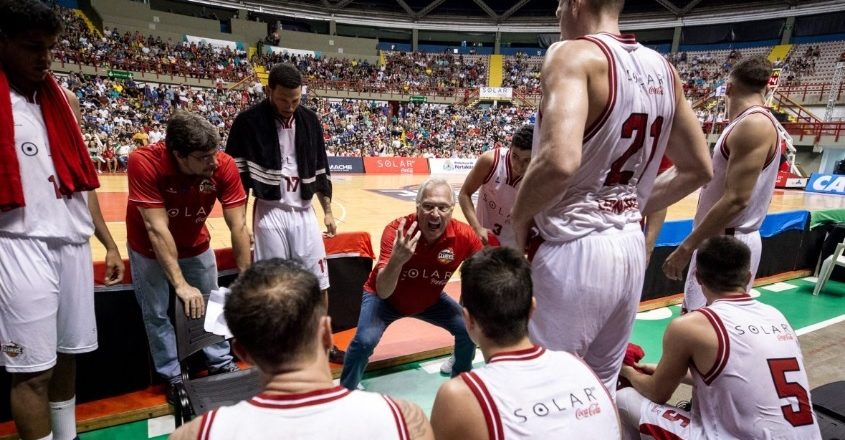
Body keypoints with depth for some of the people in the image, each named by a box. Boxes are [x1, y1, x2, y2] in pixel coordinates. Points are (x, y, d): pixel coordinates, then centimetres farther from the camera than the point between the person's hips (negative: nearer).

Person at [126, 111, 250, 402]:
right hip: (149, 249, -2)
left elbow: (238, 226, -27)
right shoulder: (144, 162, -35)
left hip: (196, 245, 2)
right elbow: (156, 228, -35)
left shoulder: (223, 166, -29)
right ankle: (173, 376, 26)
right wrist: (181, 284, -37)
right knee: (156, 314, 6)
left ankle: (222, 365, 31)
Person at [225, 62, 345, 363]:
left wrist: (327, 211, 10)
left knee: (318, 277, 8)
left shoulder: (310, 120, 5)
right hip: (269, 213, -4)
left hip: (303, 211, 4)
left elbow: (320, 169, 12)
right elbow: (236, 174, -4)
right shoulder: (249, 122, -7)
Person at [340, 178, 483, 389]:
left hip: (430, 300, 4)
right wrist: (397, 259, -59)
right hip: (385, 297, -3)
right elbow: (383, 292, -39)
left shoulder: (464, 235, -27)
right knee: (365, 340, -25)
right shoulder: (397, 230, -34)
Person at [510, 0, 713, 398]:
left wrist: (520, 217, -13)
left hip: (576, 252, -7)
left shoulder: (574, 54, -13)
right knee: (602, 388, 22)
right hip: (631, 248, 8)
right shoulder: (662, 69, 10)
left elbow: (559, 162, -31)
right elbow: (697, 170, 15)